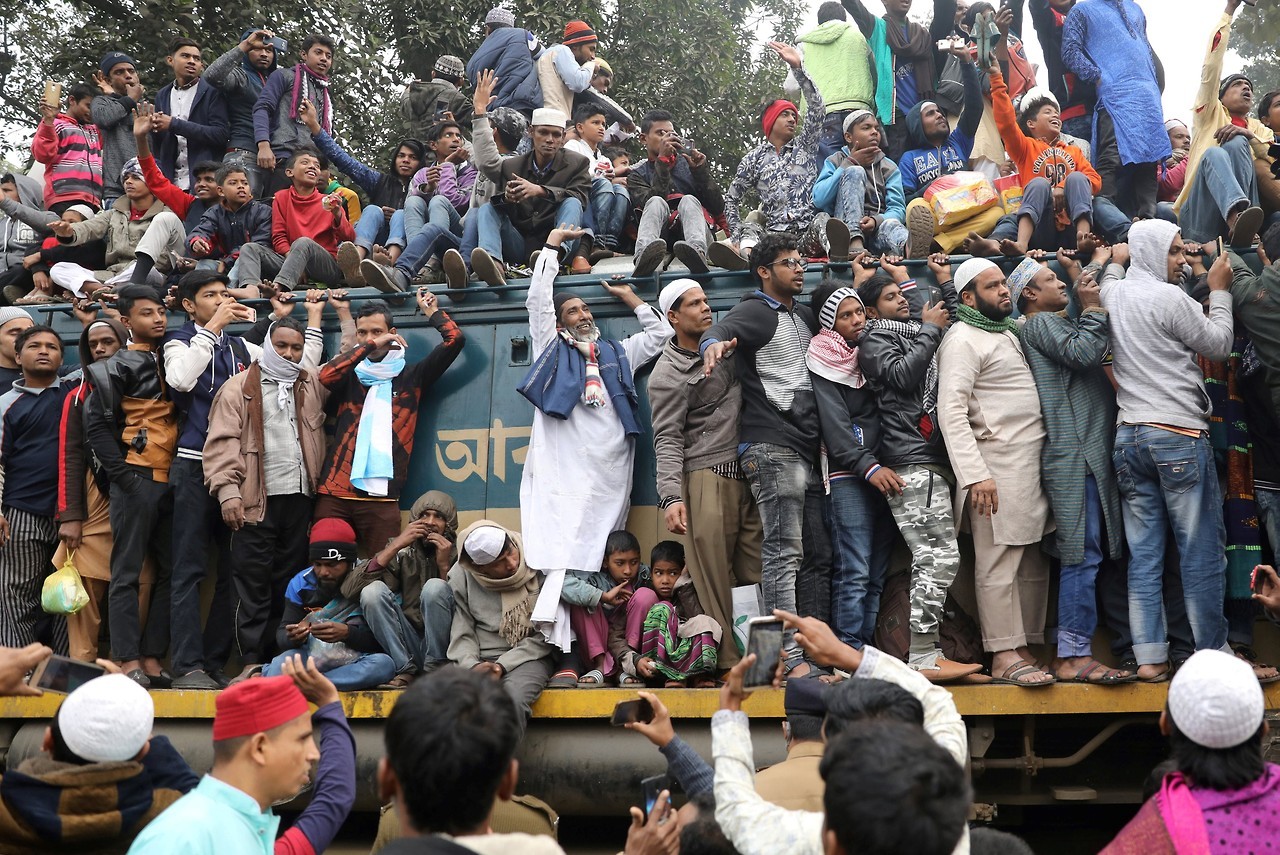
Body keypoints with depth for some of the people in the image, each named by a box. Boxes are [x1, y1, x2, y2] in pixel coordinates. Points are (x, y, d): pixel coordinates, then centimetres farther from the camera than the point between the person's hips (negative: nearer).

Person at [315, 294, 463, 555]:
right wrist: (369, 346, -5)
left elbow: (455, 339, 5)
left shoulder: (410, 378, 14)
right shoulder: (349, 377, 15)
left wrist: (431, 311, 17)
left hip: (381, 497, -1)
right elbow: (326, 376, -9)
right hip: (334, 494, 1)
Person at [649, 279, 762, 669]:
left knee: (755, 571, 0)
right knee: (713, 577, -9)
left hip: (750, 473, 6)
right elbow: (667, 440, -9)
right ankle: (726, 662, -6)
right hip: (707, 478, -6)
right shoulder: (668, 374, -2)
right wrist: (671, 496, -20)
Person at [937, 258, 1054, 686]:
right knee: (999, 565, -7)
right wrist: (974, 474, -23)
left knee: (1032, 565, 10)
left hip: (1032, 465, 9)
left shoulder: (1010, 331, 21)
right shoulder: (964, 339, -7)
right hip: (997, 467, -9)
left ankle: (1028, 648, 16)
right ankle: (1005, 657, -4)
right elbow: (951, 411, -16)